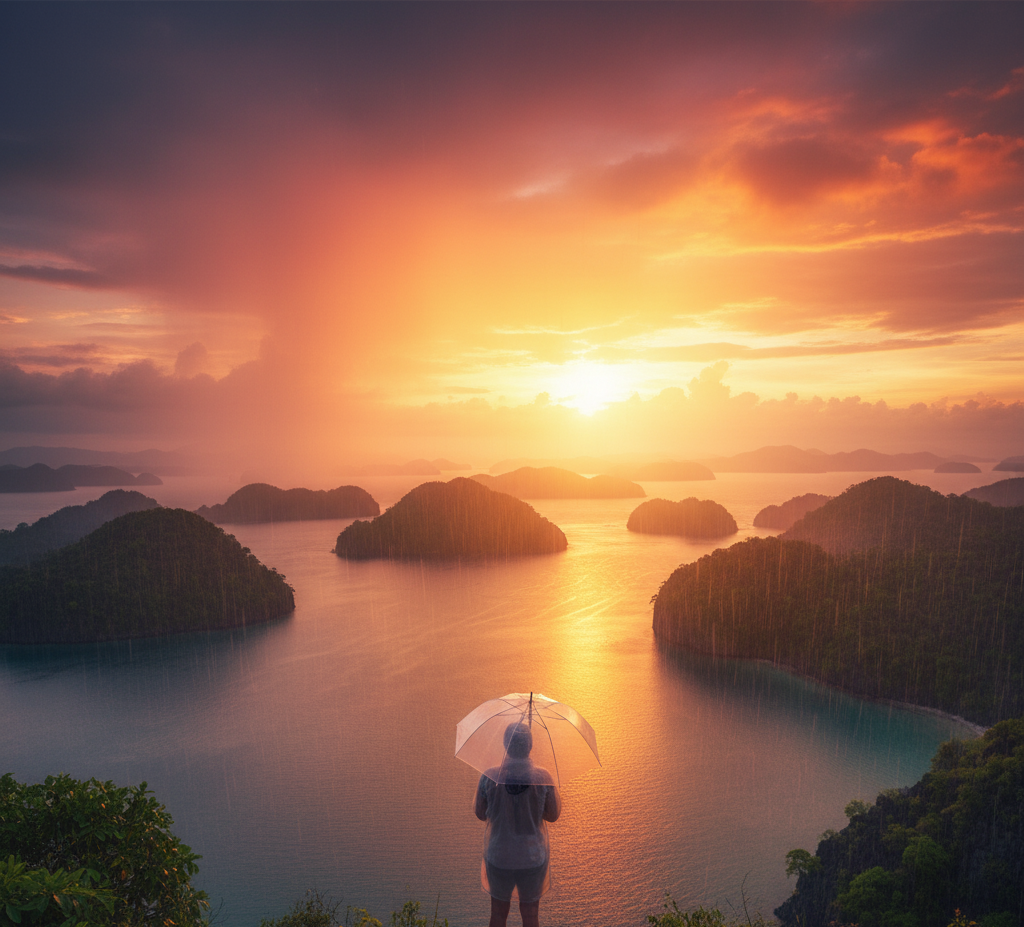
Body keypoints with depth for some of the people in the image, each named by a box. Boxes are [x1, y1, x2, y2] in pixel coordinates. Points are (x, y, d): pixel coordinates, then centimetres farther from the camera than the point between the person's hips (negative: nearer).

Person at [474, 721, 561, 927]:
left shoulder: (489, 777, -19)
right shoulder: (543, 777, -20)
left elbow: (480, 814, -4)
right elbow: (553, 815, -6)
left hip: (498, 857, 0)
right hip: (533, 858, 0)